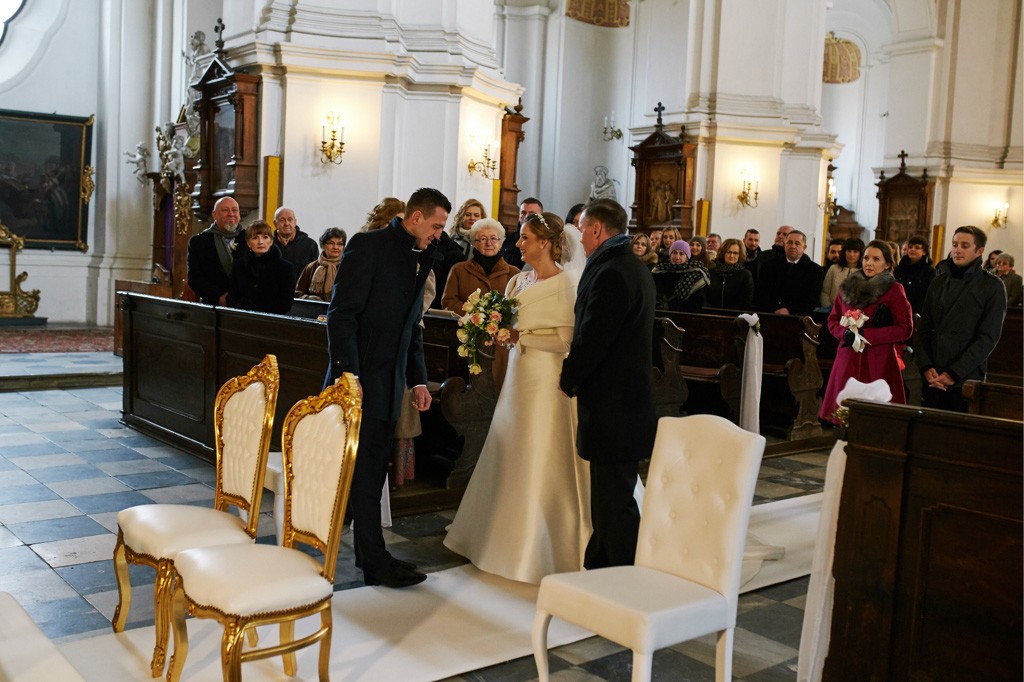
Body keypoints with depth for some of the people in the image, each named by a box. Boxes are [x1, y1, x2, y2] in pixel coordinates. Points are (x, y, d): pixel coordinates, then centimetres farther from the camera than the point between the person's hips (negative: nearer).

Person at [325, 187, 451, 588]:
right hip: (360, 378, -7)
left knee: (374, 469, 13)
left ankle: (367, 550, 22)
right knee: (365, 469, -2)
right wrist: (348, 374, -22)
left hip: (389, 380, 8)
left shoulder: (420, 258, 14)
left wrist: (417, 380, 14)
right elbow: (342, 314, -15)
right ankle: (375, 561, 4)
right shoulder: (368, 246, -9)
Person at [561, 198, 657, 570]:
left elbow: (591, 340, -20)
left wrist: (568, 380, -3)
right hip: (630, 397, 10)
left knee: (615, 502, -2)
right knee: (609, 499, 18)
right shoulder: (635, 268, 14)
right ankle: (599, 570, 30)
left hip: (612, 407, -10)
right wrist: (575, 376, 12)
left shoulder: (611, 274, -19)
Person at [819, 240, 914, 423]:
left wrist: (865, 334, -12)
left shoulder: (894, 289, -1)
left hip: (878, 362, -4)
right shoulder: (848, 286, 13)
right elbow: (833, 321, 18)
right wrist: (846, 333, -5)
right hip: (848, 361, 4)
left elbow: (905, 329, -7)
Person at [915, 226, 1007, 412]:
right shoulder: (939, 282, 11)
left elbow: (988, 338, -8)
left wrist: (954, 373, -13)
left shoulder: (993, 286, -1)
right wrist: (926, 367, -5)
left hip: (966, 380, -4)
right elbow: (922, 329, 9)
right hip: (932, 378, 4)